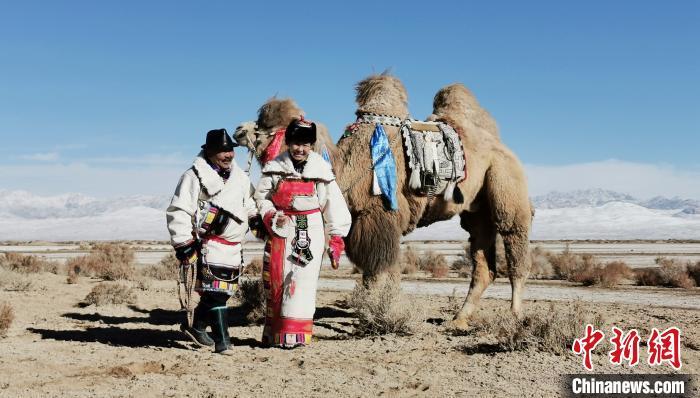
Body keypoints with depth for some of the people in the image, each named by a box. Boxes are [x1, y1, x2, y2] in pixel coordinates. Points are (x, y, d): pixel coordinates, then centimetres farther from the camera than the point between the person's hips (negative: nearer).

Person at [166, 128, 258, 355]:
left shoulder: (239, 177, 14)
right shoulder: (195, 177, -8)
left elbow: (250, 204, 30)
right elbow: (178, 212, -10)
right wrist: (183, 243, -14)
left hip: (233, 247, 8)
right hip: (208, 245, -8)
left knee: (222, 291, 13)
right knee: (216, 291, -12)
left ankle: (195, 327, 32)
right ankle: (222, 341, -8)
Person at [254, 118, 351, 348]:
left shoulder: (322, 171, -1)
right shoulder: (274, 168, 2)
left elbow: (334, 207, 1)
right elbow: (262, 197, 9)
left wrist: (336, 241, -2)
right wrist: (271, 216, -10)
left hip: (310, 234, -2)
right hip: (280, 232, 2)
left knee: (302, 281, -8)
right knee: (275, 281, 5)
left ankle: (295, 334, -3)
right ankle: (274, 334, 17)